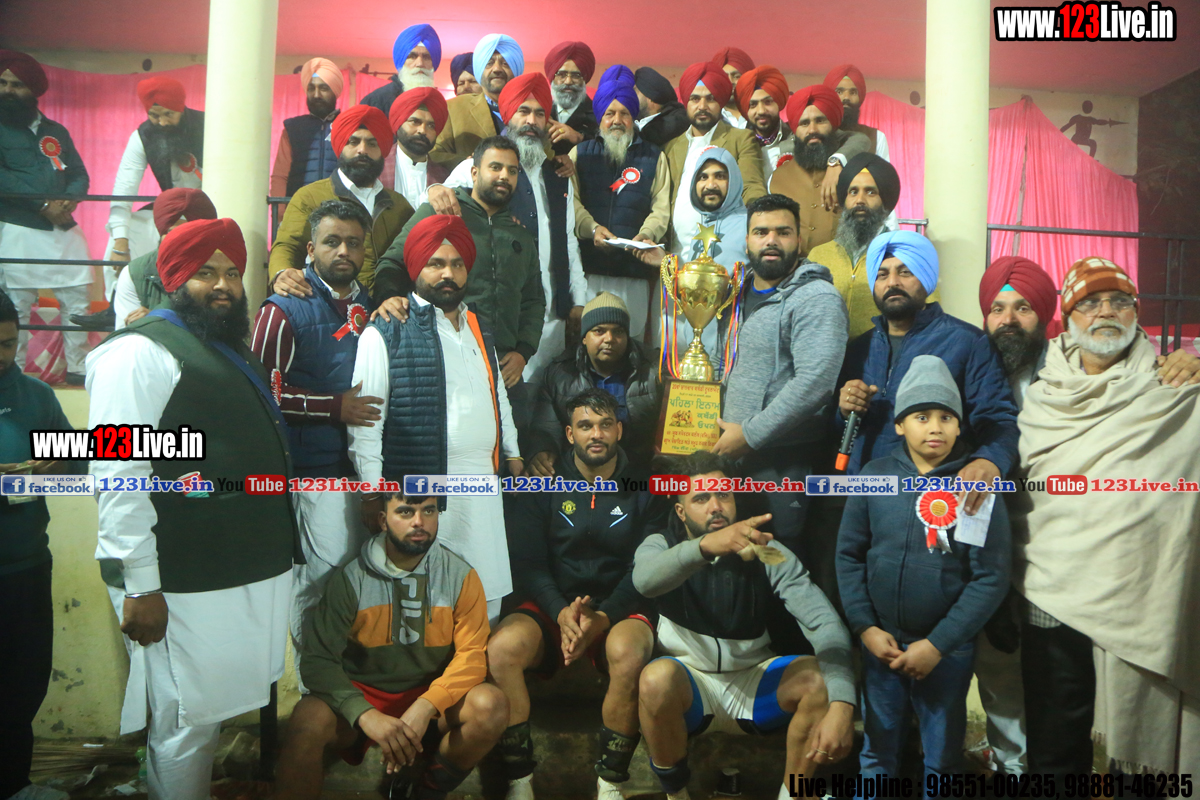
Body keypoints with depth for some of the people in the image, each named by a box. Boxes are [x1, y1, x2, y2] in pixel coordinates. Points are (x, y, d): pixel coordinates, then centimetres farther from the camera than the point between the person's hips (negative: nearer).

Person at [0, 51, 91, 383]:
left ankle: (77, 368, 13)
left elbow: (80, 175, 11)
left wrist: (69, 200, -10)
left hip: (65, 230, 4)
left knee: (78, 300, 3)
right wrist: (43, 205, -17)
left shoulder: (56, 132, 17)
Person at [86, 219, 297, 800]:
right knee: (186, 724, 3)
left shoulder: (233, 351, 18)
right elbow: (119, 475, -18)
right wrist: (140, 587, -20)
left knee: (207, 714, 19)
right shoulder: (141, 351, -11)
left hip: (248, 573, 9)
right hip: (186, 586, -8)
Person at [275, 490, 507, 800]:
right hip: (361, 694, -1)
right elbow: (318, 659, -13)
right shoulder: (352, 577, -9)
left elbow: (472, 654, -12)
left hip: (432, 696, 2)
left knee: (491, 704, -26)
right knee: (308, 722, -32)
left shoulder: (460, 575, -7)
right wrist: (366, 715, -31)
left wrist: (425, 706, -31)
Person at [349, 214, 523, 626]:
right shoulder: (386, 333, -3)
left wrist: (512, 452, 22)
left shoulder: (479, 330, 19)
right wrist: (372, 492, -12)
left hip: (483, 491, 6)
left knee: (486, 606, 11)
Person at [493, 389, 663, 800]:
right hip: (553, 605, 1)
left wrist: (604, 617, -20)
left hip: (620, 608, -1)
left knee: (628, 653, -35)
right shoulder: (541, 485, 5)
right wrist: (561, 612, -20)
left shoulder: (644, 489, 4)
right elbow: (528, 562, -2)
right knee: (502, 647, -29)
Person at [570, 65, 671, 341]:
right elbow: (570, 201, 4)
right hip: (586, 264, 0)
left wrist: (647, 234, -12)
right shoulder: (580, 153, 17)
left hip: (634, 269, 1)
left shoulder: (654, 156, 18)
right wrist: (591, 228, -13)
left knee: (631, 335, -2)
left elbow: (661, 207, 8)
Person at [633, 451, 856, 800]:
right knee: (657, 678, -34)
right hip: (687, 687, -1)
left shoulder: (767, 553, -6)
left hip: (753, 682, 2)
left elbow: (825, 623, -18)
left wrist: (841, 705, -35)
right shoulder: (660, 545, -8)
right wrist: (706, 545, -54)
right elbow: (644, 580, -34)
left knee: (821, 677, -24)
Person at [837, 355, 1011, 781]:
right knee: (877, 749, 17)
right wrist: (864, 626, -7)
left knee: (942, 756, 16)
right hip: (880, 642, 2)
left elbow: (991, 577, -10)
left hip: (948, 650, -1)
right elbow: (849, 554, 1)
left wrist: (938, 644, -13)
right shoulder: (875, 475, -3)